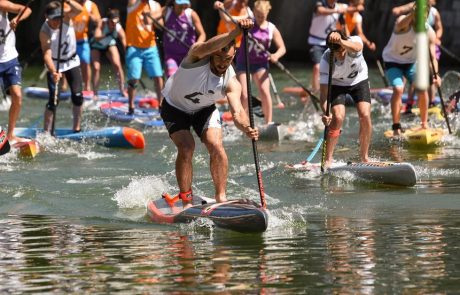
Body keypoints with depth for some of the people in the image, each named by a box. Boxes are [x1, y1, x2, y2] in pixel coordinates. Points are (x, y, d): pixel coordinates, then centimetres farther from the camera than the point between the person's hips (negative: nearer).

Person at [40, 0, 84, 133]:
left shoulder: (65, 15, -17)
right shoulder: (45, 32, -25)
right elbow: (47, 54, -33)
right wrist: (53, 72, -48)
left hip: (72, 61, 3)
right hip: (54, 66, -3)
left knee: (77, 96, -4)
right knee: (53, 100, -10)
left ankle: (76, 129, 6)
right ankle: (47, 132, -7)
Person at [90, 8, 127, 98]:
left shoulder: (119, 29, -27)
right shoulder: (102, 23, -32)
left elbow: (125, 46, -24)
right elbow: (96, 38, -40)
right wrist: (105, 35, -55)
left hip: (109, 45, 1)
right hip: (96, 45, -1)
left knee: (117, 65, -13)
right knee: (96, 68, -10)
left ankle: (122, 90, 0)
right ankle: (95, 93, 0)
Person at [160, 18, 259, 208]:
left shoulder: (231, 82, -24)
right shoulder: (198, 56, -32)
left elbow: (237, 112, -36)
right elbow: (207, 48, -57)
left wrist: (246, 128, -59)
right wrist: (236, 32, -70)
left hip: (204, 109, 3)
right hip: (175, 107, -3)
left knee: (216, 146, -17)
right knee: (186, 147, -21)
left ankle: (221, 197, -7)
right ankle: (186, 201, -16)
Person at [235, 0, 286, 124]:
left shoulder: (271, 29, -4)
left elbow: (282, 48, -3)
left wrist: (276, 55, -24)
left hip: (260, 64, 0)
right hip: (243, 63, 0)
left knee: (264, 91, -16)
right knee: (244, 95, -5)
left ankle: (269, 122, -8)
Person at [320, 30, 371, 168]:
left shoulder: (354, 41, -33)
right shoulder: (326, 61, -33)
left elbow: (356, 47, -60)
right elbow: (324, 90, -33)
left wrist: (341, 42, -80)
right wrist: (325, 112, -49)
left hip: (359, 80, 1)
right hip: (337, 84, -1)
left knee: (365, 116, -14)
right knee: (338, 118, -20)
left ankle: (364, 156, 1)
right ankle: (328, 159, -13)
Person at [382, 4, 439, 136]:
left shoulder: (429, 32, -15)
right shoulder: (404, 22, -27)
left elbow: (432, 56, -16)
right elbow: (400, 25, -53)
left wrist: (436, 74, -33)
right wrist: (412, 15, -72)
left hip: (411, 62, 4)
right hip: (392, 61, -4)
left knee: (422, 89, -11)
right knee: (398, 89, -24)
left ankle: (425, 124, 7)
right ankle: (396, 127, -15)